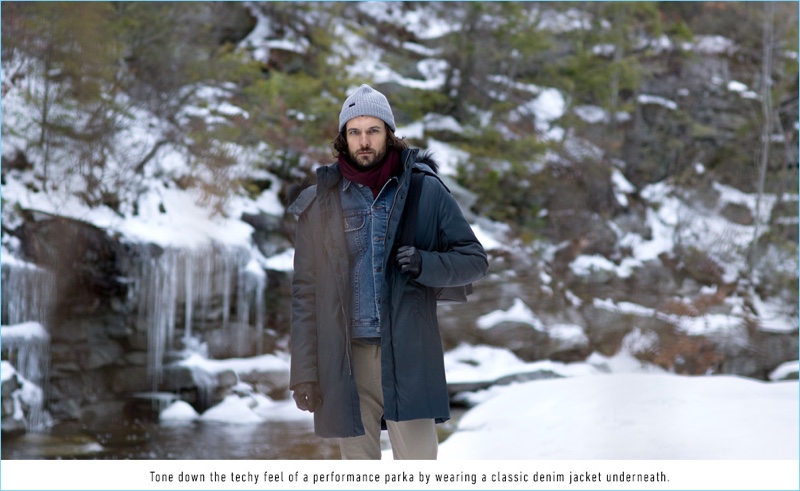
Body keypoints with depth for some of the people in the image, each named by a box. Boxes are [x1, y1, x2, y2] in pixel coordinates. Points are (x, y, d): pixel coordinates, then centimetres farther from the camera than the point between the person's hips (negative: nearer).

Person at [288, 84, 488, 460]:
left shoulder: (426, 192, 2)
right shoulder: (320, 204, 5)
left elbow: (474, 259, 7)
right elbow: (305, 292, 6)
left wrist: (426, 264, -14)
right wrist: (304, 373, 1)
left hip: (407, 356, -1)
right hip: (346, 359, 1)